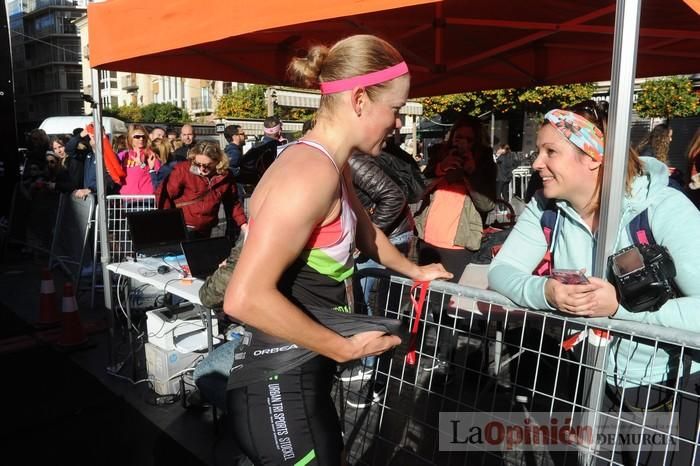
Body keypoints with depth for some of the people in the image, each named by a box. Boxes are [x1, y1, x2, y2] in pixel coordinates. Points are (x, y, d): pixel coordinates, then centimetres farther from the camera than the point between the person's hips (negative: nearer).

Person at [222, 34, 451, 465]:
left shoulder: (331, 167, 7)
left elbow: (363, 230, 26)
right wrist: (345, 348, -20)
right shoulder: (312, 171, -25)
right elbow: (246, 298, -31)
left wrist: (414, 271, 37)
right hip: (278, 382, -10)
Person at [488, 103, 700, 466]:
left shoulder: (664, 208, -23)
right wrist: (544, 292, -33)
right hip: (599, 381, 4)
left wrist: (620, 304, -40)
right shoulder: (546, 207, -8)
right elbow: (501, 271, -13)